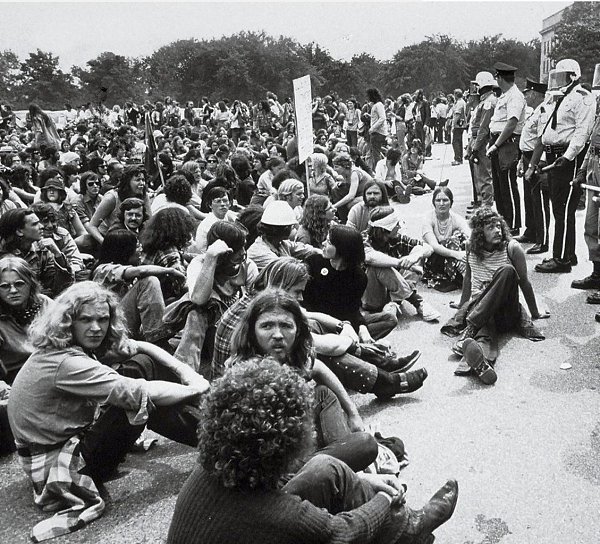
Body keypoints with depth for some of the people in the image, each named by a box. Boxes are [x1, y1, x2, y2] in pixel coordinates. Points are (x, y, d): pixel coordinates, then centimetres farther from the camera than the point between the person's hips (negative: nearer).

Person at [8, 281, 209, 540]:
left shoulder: (78, 343, -2)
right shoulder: (64, 363, -29)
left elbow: (142, 347, 0)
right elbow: (143, 393, -33)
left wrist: (187, 373, -12)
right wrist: (197, 388, -20)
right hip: (54, 467, -9)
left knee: (142, 363, 0)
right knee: (140, 368, -17)